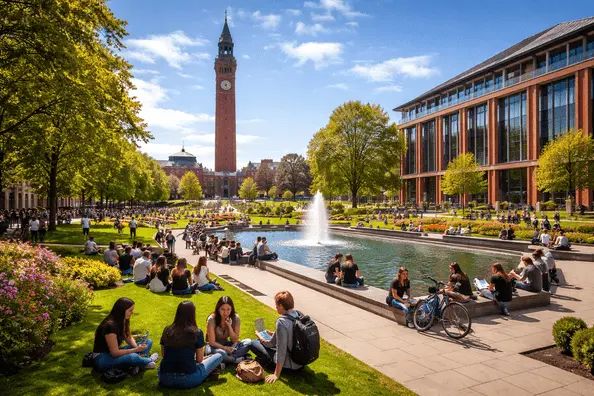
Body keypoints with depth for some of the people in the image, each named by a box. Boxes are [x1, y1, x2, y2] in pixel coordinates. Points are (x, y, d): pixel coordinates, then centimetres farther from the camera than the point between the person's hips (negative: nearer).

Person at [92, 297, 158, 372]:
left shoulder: (123, 321, 0)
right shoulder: (110, 325, -27)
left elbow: (129, 338, 11)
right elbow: (115, 353, -26)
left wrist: (138, 347, -9)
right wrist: (135, 350, -19)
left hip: (115, 353, 9)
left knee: (148, 342, 0)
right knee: (132, 357, -37)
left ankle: (137, 364, -22)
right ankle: (148, 361, -5)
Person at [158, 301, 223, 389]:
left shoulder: (167, 330, 2)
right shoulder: (197, 332, -8)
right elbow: (199, 360, 3)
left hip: (164, 380, 3)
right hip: (187, 380, -3)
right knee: (219, 356, 12)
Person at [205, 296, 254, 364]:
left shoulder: (236, 318, -12)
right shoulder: (212, 319, -20)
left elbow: (235, 340, -8)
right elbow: (212, 342, -16)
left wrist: (229, 326, -22)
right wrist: (225, 348, -26)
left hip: (226, 344, 4)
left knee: (248, 342, -19)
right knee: (221, 353, -40)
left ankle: (229, 357, -26)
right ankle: (237, 359, -16)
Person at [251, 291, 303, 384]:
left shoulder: (282, 322, -26)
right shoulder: (299, 315, -4)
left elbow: (276, 347, -20)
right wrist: (273, 334, 16)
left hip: (290, 365, -8)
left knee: (253, 344, 1)